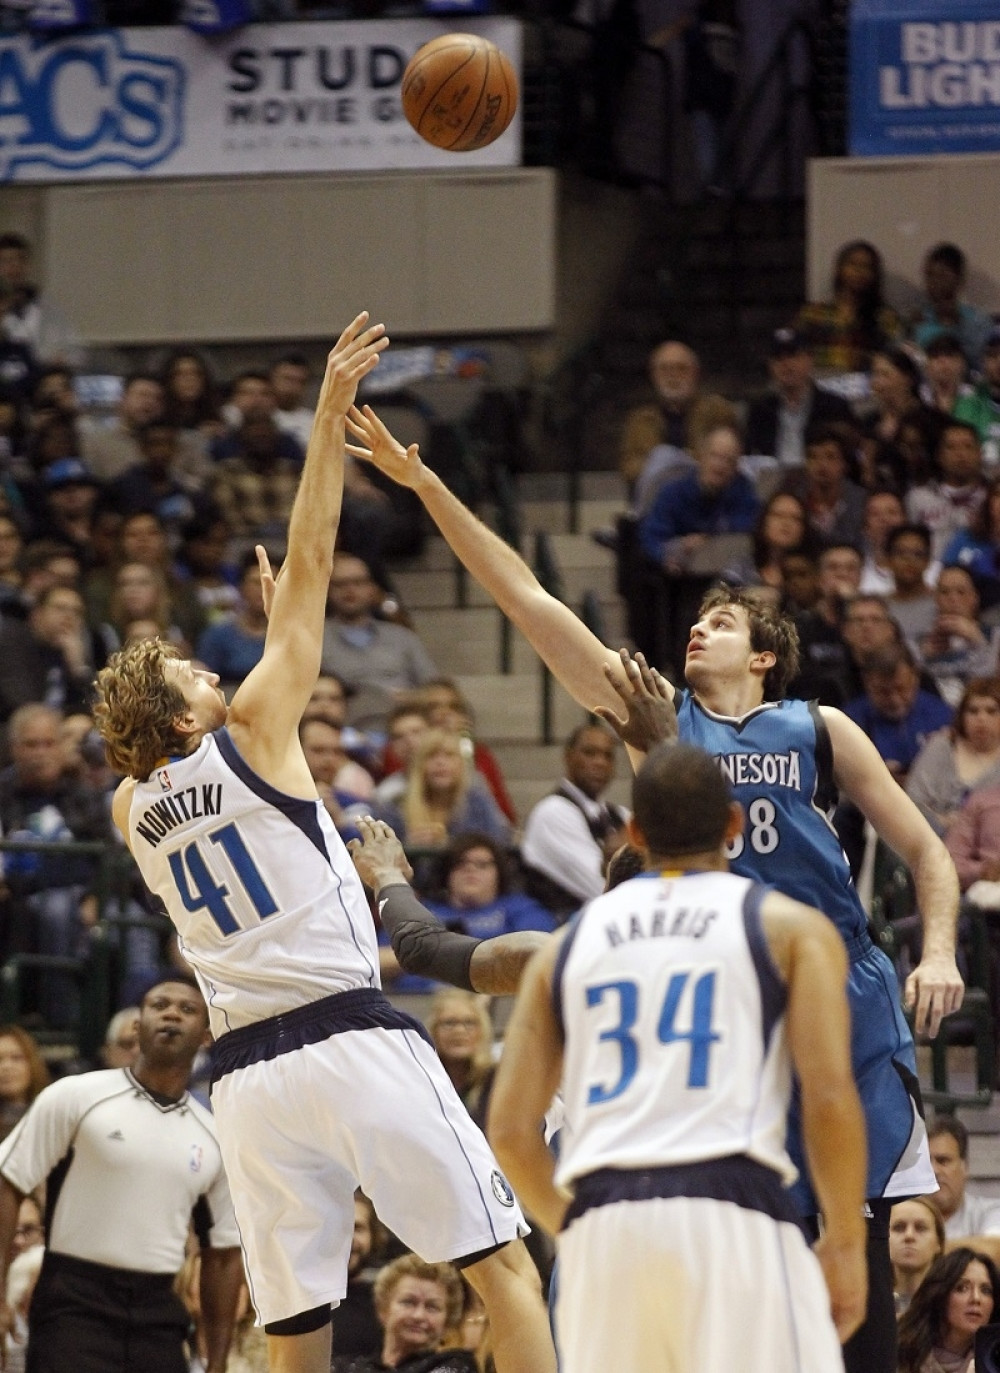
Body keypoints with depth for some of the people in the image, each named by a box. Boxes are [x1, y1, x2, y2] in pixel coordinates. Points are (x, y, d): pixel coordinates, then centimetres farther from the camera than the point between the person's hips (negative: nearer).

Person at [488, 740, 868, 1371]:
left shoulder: (567, 945, 20)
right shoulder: (792, 927, 10)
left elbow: (510, 1128, 14)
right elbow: (830, 1096, -3)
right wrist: (847, 1242, 5)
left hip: (603, 1224, 4)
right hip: (733, 1214, -4)